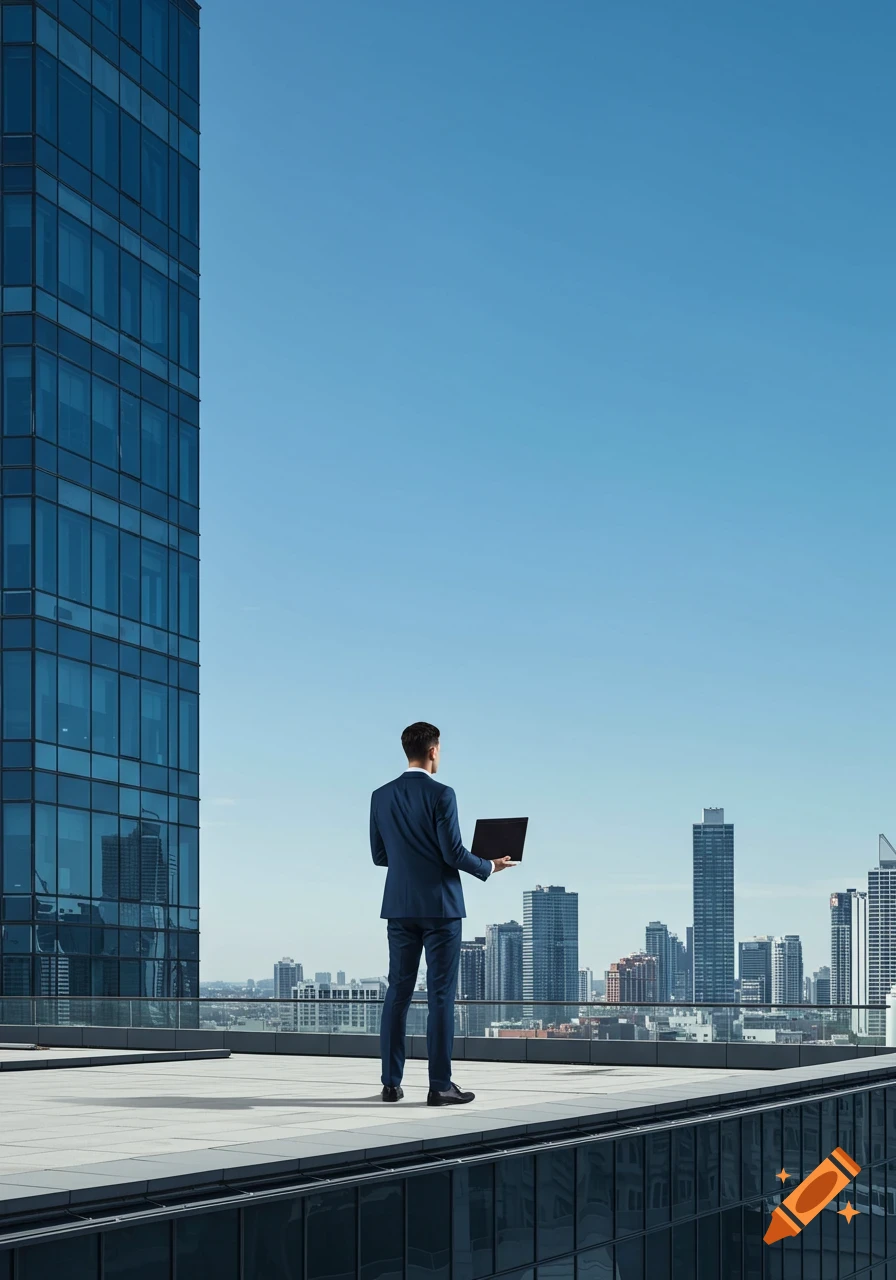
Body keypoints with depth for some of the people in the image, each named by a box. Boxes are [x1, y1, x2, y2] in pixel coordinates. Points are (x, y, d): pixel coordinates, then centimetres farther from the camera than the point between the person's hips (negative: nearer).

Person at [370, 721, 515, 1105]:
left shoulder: (381, 796, 5)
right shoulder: (440, 795, -11)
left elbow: (379, 854, 10)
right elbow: (453, 853, -13)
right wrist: (489, 867, 4)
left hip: (400, 906, 5)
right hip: (440, 906, -5)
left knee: (398, 992, 9)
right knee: (440, 994, -2)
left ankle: (391, 1082, 9)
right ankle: (439, 1085, -3)